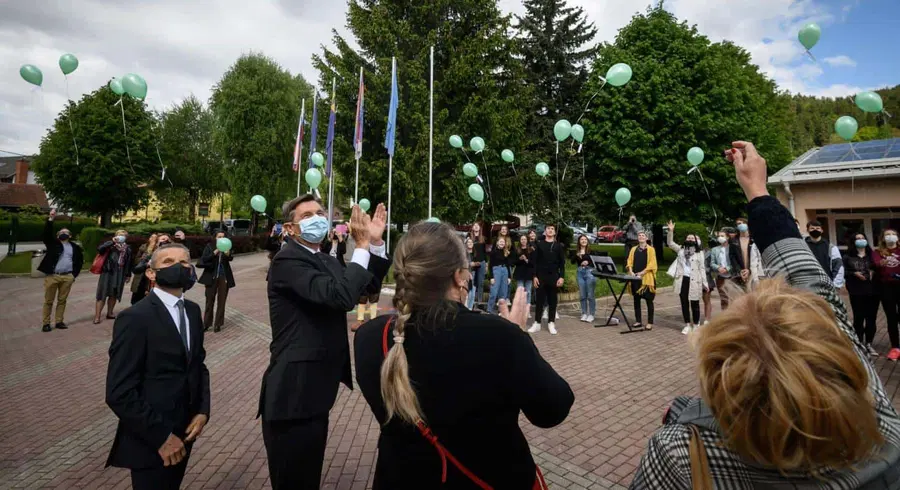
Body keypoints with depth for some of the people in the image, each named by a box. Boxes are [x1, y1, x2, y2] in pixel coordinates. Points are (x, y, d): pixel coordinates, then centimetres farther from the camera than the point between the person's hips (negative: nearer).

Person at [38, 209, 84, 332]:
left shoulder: (75, 247, 12)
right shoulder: (53, 243, 6)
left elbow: (79, 261, 17)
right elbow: (46, 233, -12)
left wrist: (74, 274, 8)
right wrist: (51, 219, -21)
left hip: (67, 277, 2)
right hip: (52, 276, -2)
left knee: (62, 300, 8)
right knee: (48, 301, 4)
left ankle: (59, 321, 16)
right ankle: (46, 323, 11)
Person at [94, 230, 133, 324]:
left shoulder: (127, 249, 7)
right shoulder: (110, 246, -4)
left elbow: (129, 263, 11)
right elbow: (99, 249, -25)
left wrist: (128, 275, 13)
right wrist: (112, 242, -26)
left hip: (119, 275, 4)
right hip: (107, 273, -4)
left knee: (114, 295, 14)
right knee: (102, 295, -1)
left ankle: (109, 313, 29)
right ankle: (97, 316, 3)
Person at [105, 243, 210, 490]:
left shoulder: (192, 311, 3)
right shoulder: (135, 318, -18)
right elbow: (119, 393, -19)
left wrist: (203, 410, -2)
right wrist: (161, 435, -17)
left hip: (184, 434, 7)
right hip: (150, 442, -6)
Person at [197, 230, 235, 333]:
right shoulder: (209, 246, -2)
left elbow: (231, 258, -16)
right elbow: (204, 259, -14)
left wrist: (228, 254, -39)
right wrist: (215, 252, -29)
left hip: (224, 277, 1)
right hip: (211, 277, -1)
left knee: (221, 301, 5)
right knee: (209, 301, 6)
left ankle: (218, 324, 14)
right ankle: (206, 323, 15)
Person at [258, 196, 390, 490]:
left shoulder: (326, 260, 12)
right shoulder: (287, 261, -19)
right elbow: (341, 296, -33)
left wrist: (376, 243, 1)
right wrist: (362, 246, -23)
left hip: (316, 389, 9)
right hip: (294, 392, -9)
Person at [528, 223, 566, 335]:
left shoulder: (558, 246, 6)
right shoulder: (539, 245, 4)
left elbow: (562, 263, 4)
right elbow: (535, 262, 3)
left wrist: (561, 277, -5)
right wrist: (535, 276, -4)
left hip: (554, 277, 0)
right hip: (541, 276, 0)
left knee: (552, 300, 5)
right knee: (539, 300, 3)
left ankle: (551, 323, 13)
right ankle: (537, 323, 9)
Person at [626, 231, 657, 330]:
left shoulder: (650, 249, 0)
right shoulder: (633, 249, 13)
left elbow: (651, 264, -8)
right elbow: (629, 261, 8)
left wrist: (642, 273, -16)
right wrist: (631, 271, -9)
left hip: (647, 278, -4)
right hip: (635, 278, 4)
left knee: (649, 300, 0)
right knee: (636, 299, 8)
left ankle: (650, 323, 6)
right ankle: (638, 321, 17)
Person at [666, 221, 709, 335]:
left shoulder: (699, 252, 5)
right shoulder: (681, 249, 12)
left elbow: (702, 268, 2)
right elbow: (670, 243, 3)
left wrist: (705, 282, -4)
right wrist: (671, 231, -9)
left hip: (694, 281, -2)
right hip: (682, 280, 3)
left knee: (694, 303, 4)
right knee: (684, 303, 7)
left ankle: (696, 325, 17)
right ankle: (687, 325, 17)